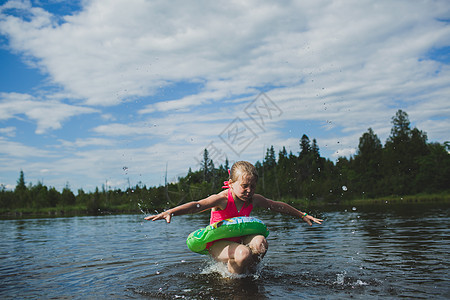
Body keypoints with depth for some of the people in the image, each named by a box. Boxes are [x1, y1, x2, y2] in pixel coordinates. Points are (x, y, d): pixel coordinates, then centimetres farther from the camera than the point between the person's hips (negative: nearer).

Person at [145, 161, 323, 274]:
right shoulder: (222, 199, -22)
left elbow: (278, 206, 11)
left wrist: (302, 215, 21)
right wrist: (170, 212, -55)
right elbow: (197, 206, -38)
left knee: (260, 242, -26)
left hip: (238, 240, 5)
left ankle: (248, 272, 0)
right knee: (243, 253, -34)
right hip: (217, 243, -5)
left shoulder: (253, 200, -4)